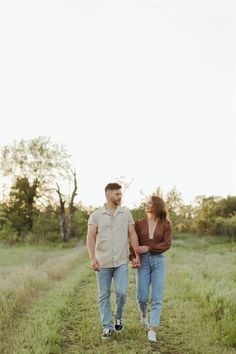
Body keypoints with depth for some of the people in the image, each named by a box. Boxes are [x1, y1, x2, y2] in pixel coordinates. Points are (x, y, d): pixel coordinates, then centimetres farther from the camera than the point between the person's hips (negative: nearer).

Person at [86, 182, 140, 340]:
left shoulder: (126, 213, 5)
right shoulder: (96, 215, -2)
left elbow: (132, 235, 5)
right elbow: (91, 238, -7)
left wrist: (137, 255, -2)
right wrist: (92, 258, -18)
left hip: (121, 262, 1)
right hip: (103, 262, 0)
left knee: (122, 292, -8)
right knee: (104, 296, 6)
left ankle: (118, 317, 20)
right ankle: (107, 327, 18)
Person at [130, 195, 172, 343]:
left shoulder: (166, 224, 1)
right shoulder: (139, 223, 4)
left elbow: (167, 244, -7)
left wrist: (148, 248, -17)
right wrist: (133, 258, -18)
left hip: (159, 261, -1)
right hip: (143, 262, 1)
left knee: (157, 297, -9)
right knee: (142, 297, -2)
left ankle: (152, 330, -6)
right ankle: (144, 315, 32)